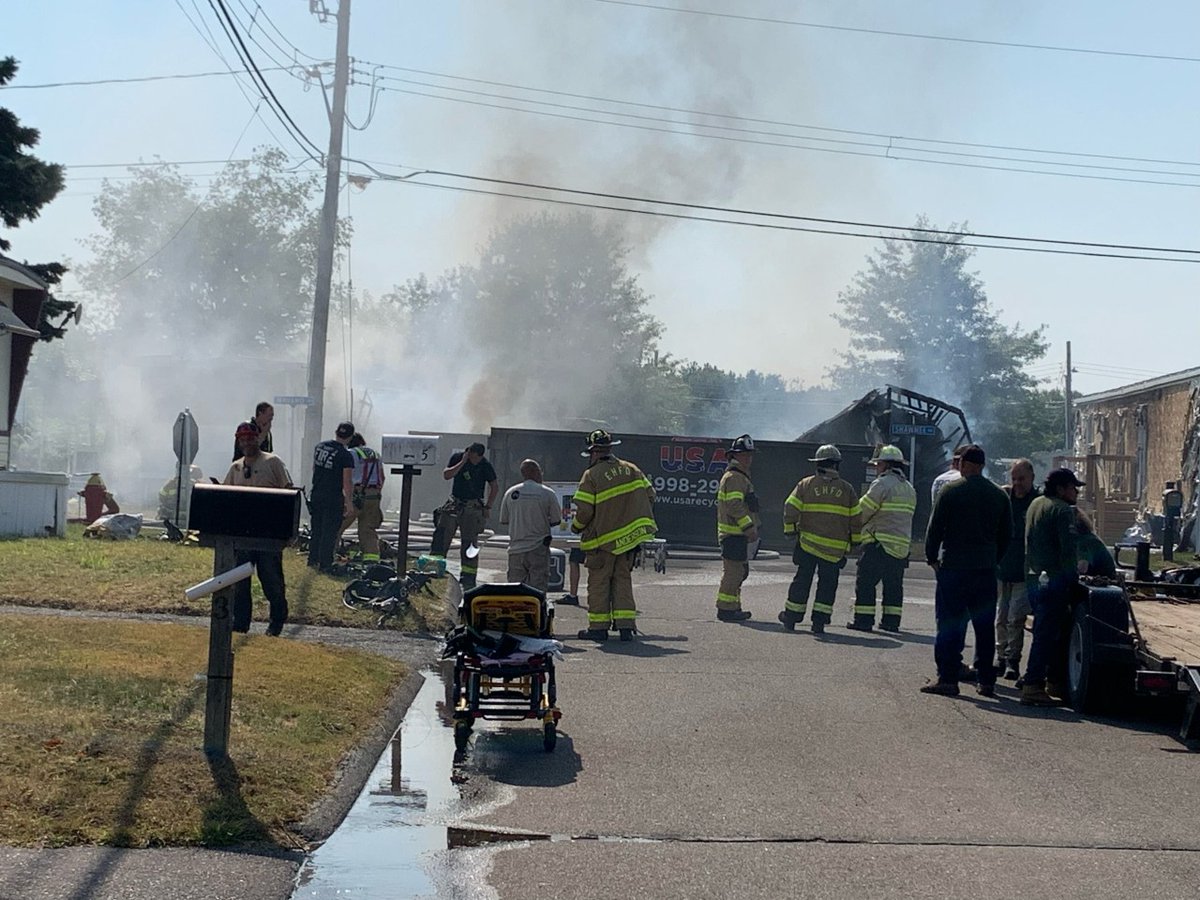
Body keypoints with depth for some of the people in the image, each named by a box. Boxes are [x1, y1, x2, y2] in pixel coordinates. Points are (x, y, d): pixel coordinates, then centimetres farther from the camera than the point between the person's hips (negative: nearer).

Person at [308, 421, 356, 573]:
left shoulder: (319, 447, 3)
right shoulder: (346, 456, -16)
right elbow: (347, 483, -16)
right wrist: (349, 502, -7)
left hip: (316, 496, 6)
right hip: (333, 499, -6)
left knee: (316, 530, 17)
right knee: (329, 532, 2)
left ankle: (313, 559, 25)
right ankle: (325, 564, 6)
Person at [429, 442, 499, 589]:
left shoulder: (485, 465, -5)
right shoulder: (457, 457, 0)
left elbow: (495, 487, 2)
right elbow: (446, 475, -11)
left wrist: (488, 507, -3)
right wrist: (463, 462, -17)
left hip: (473, 507, -2)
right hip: (454, 503, 2)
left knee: (469, 543, -2)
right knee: (440, 536, -5)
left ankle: (468, 579, 1)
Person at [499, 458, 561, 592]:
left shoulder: (510, 493, 5)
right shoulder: (547, 493, -4)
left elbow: (504, 520, 10)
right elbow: (556, 520, 1)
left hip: (516, 549, 3)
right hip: (538, 549, -3)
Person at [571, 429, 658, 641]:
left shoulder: (591, 476, -12)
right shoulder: (631, 470, 5)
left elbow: (584, 511, -15)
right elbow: (649, 495, 7)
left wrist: (576, 526, 5)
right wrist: (638, 519, 20)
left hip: (602, 539, -5)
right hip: (629, 535, 5)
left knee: (598, 582, 5)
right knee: (623, 580, 11)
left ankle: (599, 626, 6)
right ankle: (625, 625, 4)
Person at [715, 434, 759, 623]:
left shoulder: (741, 477, 22)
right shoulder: (733, 477, -14)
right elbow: (735, 506, -23)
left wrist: (751, 529, 24)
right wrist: (749, 528, -22)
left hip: (738, 534, 11)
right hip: (733, 533, -11)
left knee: (741, 571, 16)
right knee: (733, 571, -9)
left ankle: (733, 607, 23)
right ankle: (726, 609, -6)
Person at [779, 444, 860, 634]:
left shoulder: (806, 484, 1)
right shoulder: (847, 489, 2)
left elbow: (790, 508, -5)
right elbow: (856, 517, 5)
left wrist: (790, 529, 8)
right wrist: (854, 540, 15)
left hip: (808, 542, 1)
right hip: (836, 547, -1)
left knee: (802, 581, 9)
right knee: (827, 584, 6)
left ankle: (791, 618, 14)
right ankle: (819, 622, 2)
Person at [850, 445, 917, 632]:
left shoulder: (882, 484, -10)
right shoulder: (909, 488, 17)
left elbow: (863, 511, -9)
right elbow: (902, 517, 17)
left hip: (880, 544, -8)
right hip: (902, 545, 8)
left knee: (865, 582, -3)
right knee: (894, 584, 12)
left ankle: (864, 620, -5)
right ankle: (891, 621, 12)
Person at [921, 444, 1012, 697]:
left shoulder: (950, 491, -7)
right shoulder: (999, 495, 6)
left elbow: (935, 527, -7)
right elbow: (1007, 534, 10)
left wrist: (932, 558, 4)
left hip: (953, 567, -4)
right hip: (986, 570, 4)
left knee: (950, 625, 0)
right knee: (985, 627, 9)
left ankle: (947, 678, -2)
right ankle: (986, 680, 11)